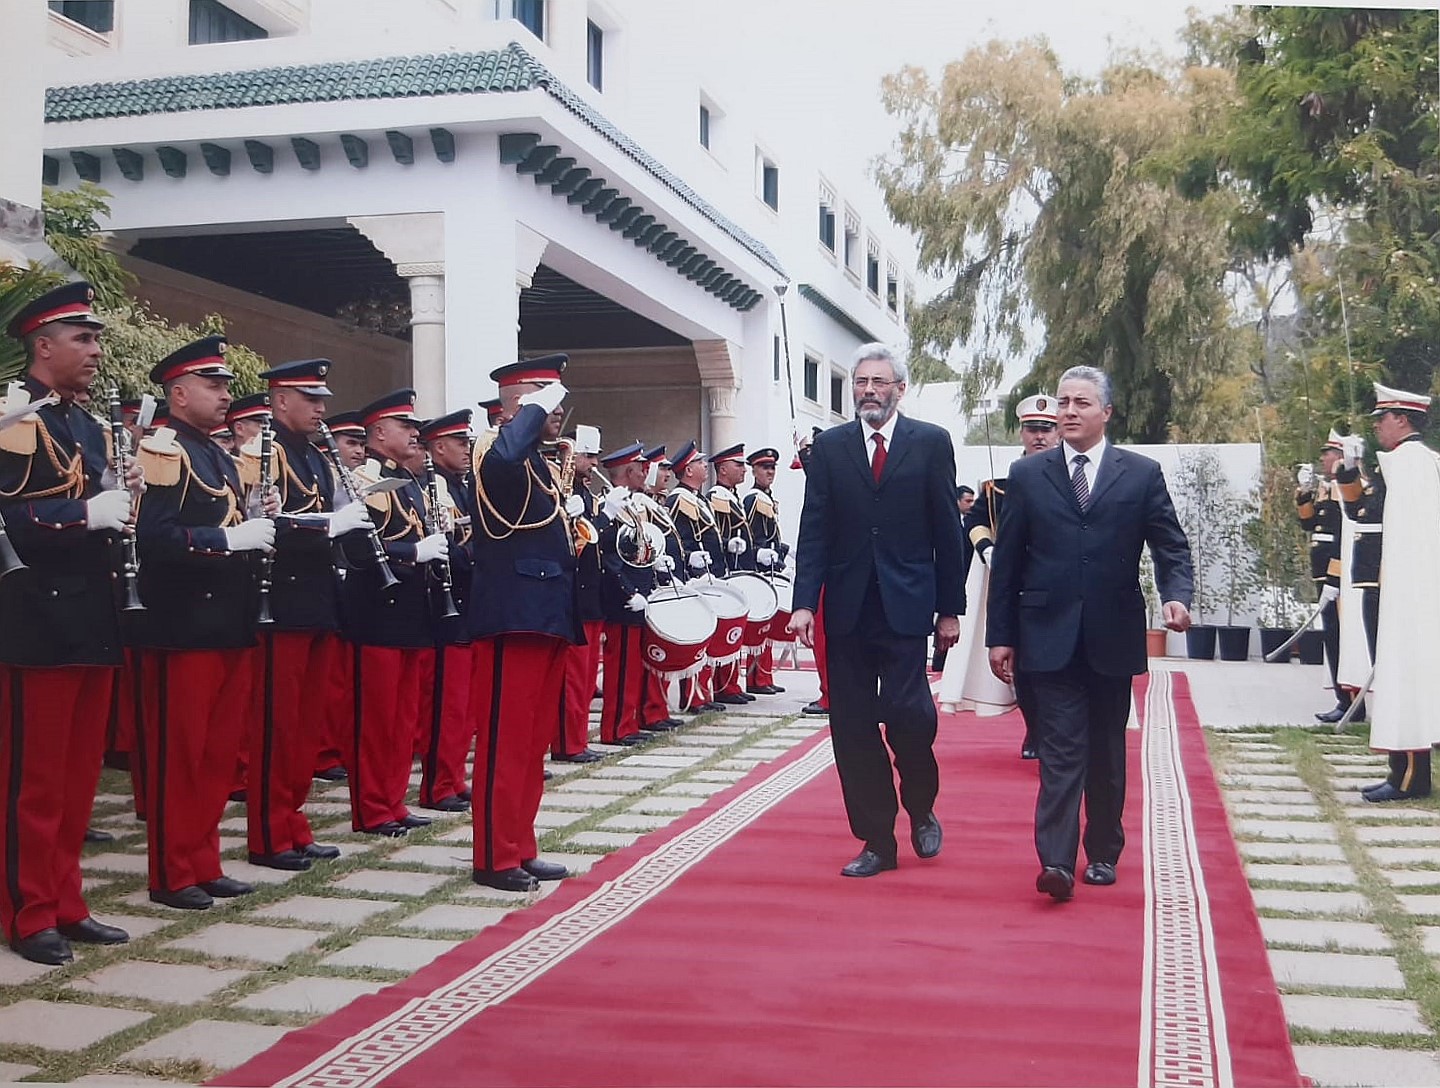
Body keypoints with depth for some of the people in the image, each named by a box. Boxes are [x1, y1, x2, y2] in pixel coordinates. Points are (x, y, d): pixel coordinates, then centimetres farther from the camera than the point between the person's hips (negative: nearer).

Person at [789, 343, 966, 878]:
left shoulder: (930, 442, 3)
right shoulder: (829, 447, 8)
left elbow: (946, 531, 3)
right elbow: (814, 531, 4)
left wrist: (950, 608, 1)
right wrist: (805, 602, -6)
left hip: (905, 606, -2)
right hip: (846, 608, 3)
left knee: (907, 712, -12)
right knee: (853, 728, 3)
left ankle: (921, 807, 18)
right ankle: (878, 841, 15)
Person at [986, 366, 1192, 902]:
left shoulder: (1142, 474, 4)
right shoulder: (1027, 475, 4)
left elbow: (1172, 546, 3)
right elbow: (1006, 562, 5)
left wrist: (1176, 595, -18)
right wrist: (1000, 635, 2)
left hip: (1113, 637, 1)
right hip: (1051, 636, -1)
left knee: (1107, 751, 11)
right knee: (1061, 750, -7)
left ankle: (1103, 852, 24)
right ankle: (1056, 861, -11)